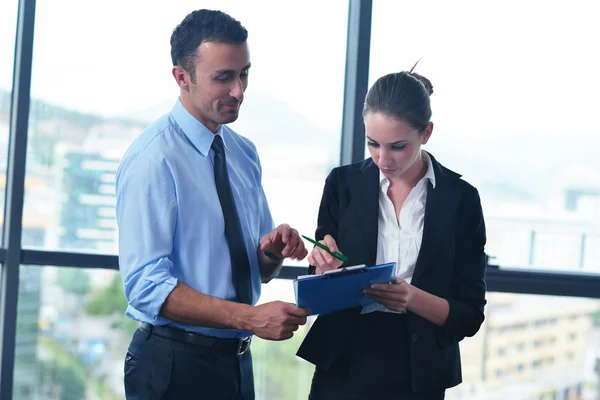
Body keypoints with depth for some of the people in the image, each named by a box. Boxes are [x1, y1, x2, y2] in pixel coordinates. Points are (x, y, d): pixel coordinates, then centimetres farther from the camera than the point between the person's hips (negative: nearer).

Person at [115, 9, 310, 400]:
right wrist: (250, 317, -28)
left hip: (237, 361, 7)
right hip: (175, 365, -7)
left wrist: (273, 250, -9)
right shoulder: (153, 159, -15)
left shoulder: (244, 154, 8)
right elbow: (146, 285, -22)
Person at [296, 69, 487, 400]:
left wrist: (414, 298, -23)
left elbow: (469, 316, -6)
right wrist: (325, 270, -17)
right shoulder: (343, 184, -2)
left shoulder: (460, 199, -7)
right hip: (342, 372, 1)